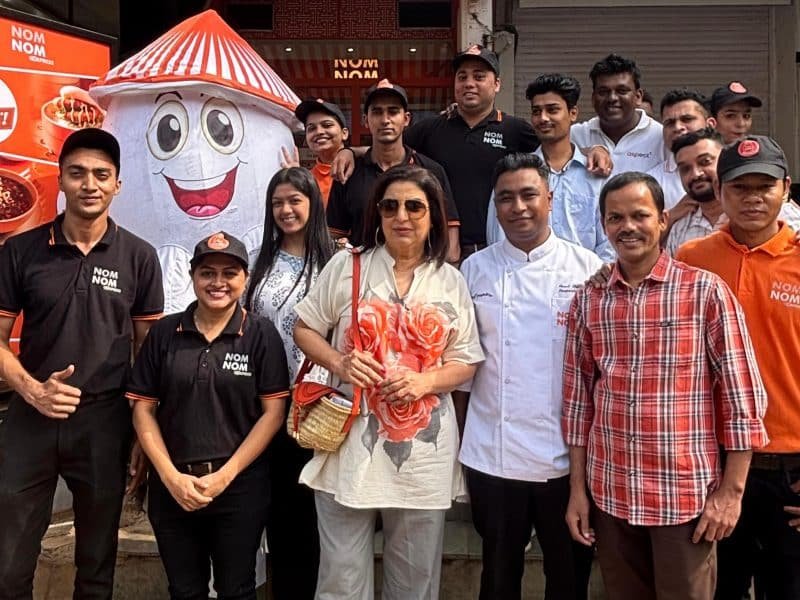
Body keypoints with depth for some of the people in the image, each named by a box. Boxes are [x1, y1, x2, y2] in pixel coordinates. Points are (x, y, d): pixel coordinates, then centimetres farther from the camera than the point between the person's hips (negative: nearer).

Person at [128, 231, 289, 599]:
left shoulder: (262, 335, -4)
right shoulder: (164, 333, 2)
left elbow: (273, 412, -6)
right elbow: (143, 409, 2)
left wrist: (225, 476, -12)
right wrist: (170, 476, -8)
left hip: (240, 487, -2)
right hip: (172, 486, 2)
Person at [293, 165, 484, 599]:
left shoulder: (451, 282, 5)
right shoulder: (346, 267, 1)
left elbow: (466, 361, 6)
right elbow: (305, 329, 7)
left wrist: (424, 381, -13)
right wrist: (338, 362, -12)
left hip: (423, 450, 1)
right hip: (351, 439, -1)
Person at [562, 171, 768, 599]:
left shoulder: (706, 292, -7)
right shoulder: (588, 300, 3)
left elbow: (743, 396, -6)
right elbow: (578, 399, 6)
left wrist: (731, 490, -8)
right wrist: (577, 488, 6)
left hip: (686, 495, -3)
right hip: (609, 494, 3)